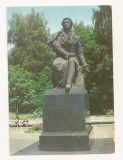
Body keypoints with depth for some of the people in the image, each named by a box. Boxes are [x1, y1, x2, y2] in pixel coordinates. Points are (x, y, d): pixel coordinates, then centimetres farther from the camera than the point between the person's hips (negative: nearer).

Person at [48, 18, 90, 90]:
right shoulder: (58, 35, 11)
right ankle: (59, 85, -34)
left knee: (72, 61, -38)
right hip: (61, 57, 0)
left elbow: (80, 53, 16)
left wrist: (84, 64, 5)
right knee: (55, 65, -37)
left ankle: (68, 84, -55)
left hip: (73, 58, 1)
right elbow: (57, 47, -4)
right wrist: (67, 54, -19)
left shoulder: (76, 38, 16)